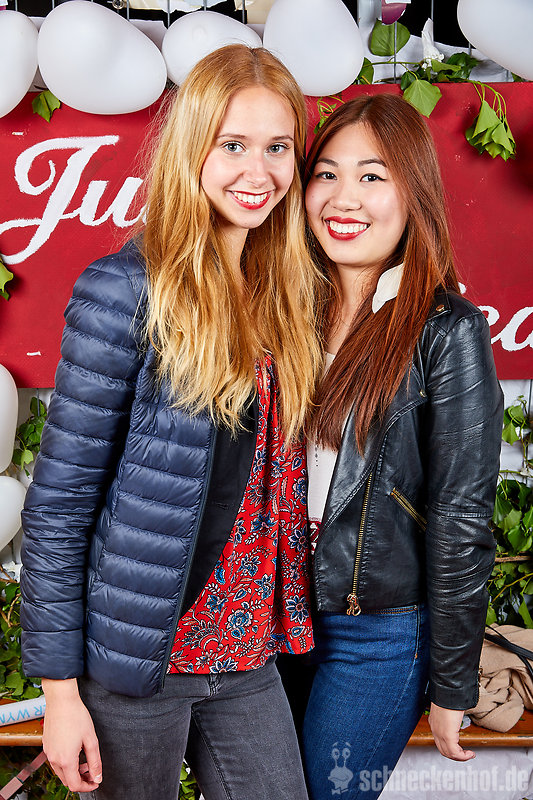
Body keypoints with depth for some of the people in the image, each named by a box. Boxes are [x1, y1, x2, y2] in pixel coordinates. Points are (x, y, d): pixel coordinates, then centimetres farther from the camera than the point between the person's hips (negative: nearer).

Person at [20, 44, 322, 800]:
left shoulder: (287, 295, 3)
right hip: (134, 655, -5)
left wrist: (281, 627, 7)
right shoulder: (125, 293, -14)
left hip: (249, 654, 5)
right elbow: (57, 502, -13)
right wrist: (60, 685, -12)